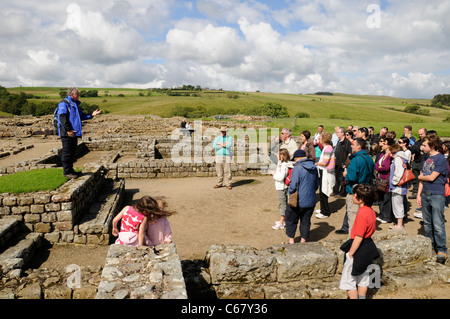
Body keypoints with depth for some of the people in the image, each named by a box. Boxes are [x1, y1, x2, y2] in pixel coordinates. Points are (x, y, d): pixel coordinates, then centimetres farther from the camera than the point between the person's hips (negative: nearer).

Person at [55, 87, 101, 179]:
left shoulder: (75, 104, 22)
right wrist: (68, 130, -22)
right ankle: (67, 172, 0)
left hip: (74, 133, 9)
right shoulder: (64, 103, -7)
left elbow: (82, 116, 24)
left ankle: (70, 170, 23)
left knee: (72, 153, 14)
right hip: (67, 133, -9)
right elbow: (62, 117, -17)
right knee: (67, 153, -5)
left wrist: (92, 115, 9)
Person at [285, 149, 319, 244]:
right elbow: (317, 185, 14)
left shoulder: (297, 168, -15)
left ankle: (291, 239, 19)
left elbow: (293, 185, -18)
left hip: (298, 201, -5)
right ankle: (303, 240, 23)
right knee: (306, 221, 16)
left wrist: (289, 192, 0)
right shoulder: (314, 167, 6)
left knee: (291, 219, 13)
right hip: (311, 201, 6)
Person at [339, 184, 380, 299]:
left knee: (348, 279, 5)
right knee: (363, 276, 23)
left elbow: (358, 238, -26)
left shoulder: (362, 214, -27)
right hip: (367, 248, 10)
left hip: (359, 250, -10)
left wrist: (350, 254, -17)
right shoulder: (370, 211, 1)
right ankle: (362, 297, 35)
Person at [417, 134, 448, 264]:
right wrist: (419, 194, 9)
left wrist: (421, 177, 2)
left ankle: (442, 250, 6)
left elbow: (432, 177, -18)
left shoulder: (441, 159, -12)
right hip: (425, 194, 8)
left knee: (438, 225, -5)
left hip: (437, 196, -8)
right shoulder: (427, 158, 12)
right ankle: (430, 246, 27)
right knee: (427, 223, 15)